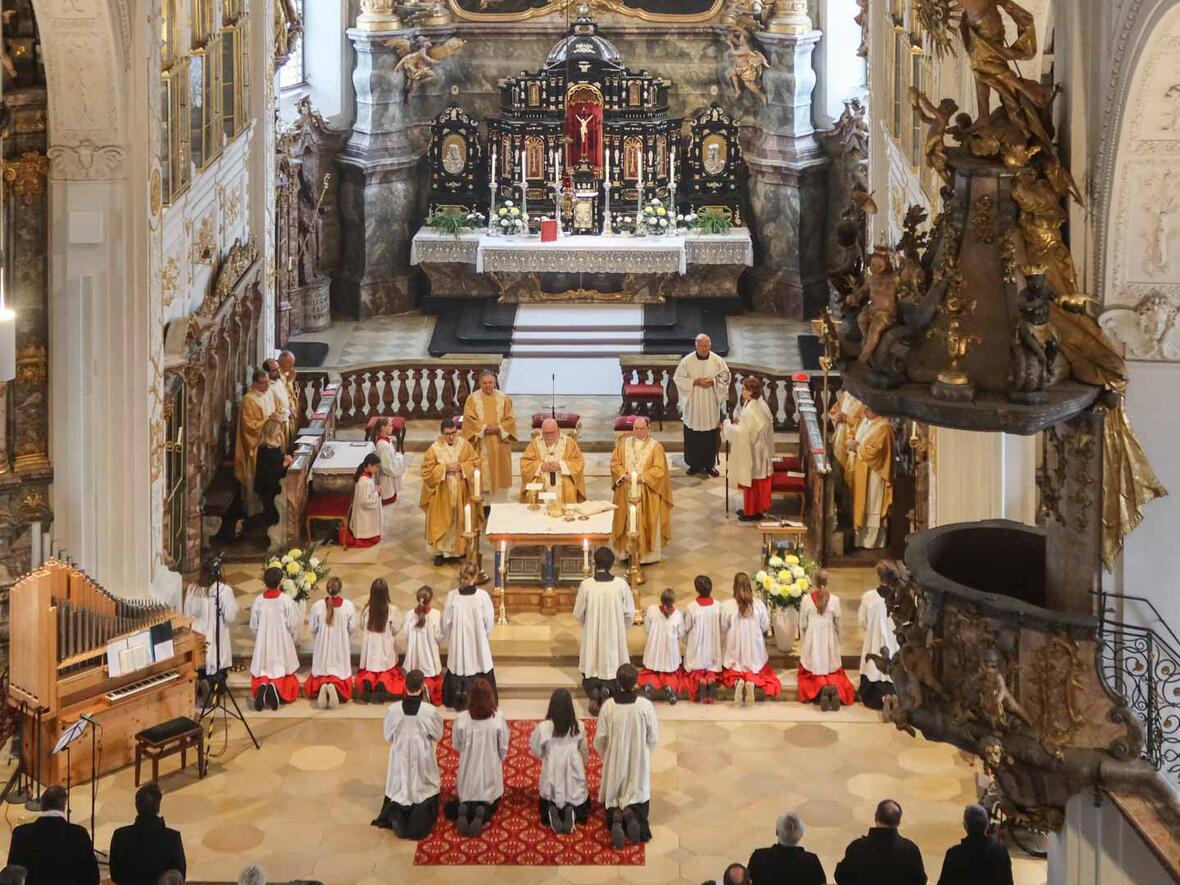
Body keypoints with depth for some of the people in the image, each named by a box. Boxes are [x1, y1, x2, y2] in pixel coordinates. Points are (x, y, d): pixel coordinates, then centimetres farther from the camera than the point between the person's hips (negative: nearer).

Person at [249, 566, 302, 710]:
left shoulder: (258, 601, -6)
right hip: (282, 646, -2)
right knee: (287, 681, 7)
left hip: (263, 646, 2)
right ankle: (277, 687, -25)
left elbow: (253, 625, 2)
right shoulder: (286, 600, -13)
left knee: (258, 678, 12)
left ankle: (262, 686, -21)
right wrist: (292, 639, 11)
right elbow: (294, 624, -9)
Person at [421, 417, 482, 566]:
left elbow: (475, 463, 0)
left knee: (461, 520, 10)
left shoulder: (464, 445, -4)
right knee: (442, 521, 5)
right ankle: (440, 551, 15)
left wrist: (462, 467, -17)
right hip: (442, 493, -2)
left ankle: (462, 548, 25)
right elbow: (427, 470, -10)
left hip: (461, 493, 2)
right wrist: (444, 468, -20)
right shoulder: (435, 448, -10)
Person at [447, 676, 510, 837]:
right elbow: (503, 748, -5)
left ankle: (464, 810, -11)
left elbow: (456, 746, -1)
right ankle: (483, 813, -12)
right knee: (491, 802, 23)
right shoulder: (498, 718, -17)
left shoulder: (461, 719, -16)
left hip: (468, 770, 1)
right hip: (491, 770, -1)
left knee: (464, 800, 25)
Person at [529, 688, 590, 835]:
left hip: (552, 775, 0)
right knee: (580, 805, 20)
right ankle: (571, 813, -13)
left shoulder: (543, 727, -16)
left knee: (548, 803, 22)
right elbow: (584, 751, 3)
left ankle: (552, 811, -12)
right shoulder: (578, 727, -10)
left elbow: (536, 749, -1)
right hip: (573, 773, 0)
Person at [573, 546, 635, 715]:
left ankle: (592, 690, -8)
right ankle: (607, 689, -10)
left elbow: (578, 614, -4)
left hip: (591, 636, 0)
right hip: (614, 636, 0)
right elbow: (630, 614, -4)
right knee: (611, 666, 15)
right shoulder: (621, 584, -12)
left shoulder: (586, 585, -14)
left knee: (592, 668, 16)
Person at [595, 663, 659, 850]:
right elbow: (653, 738, -6)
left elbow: (599, 740, -6)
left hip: (615, 762, 1)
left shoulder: (608, 705, -15)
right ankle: (632, 813, -17)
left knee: (613, 798, 17)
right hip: (639, 762, -1)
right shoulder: (645, 705, -17)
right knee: (639, 796, 16)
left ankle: (616, 815, -17)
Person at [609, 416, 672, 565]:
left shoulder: (655, 447, -4)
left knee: (645, 523, 1)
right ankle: (628, 551, 15)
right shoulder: (623, 444, 5)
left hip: (647, 494, -3)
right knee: (627, 520, 7)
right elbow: (615, 463, 4)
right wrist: (624, 475, -14)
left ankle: (646, 553, 8)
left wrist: (641, 477, -20)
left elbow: (659, 470, -9)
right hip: (626, 492, 3)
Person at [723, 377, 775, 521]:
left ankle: (752, 512, 15)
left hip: (751, 451, -9)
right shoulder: (761, 404, 2)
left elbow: (741, 433, -25)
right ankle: (757, 508, 30)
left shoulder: (749, 411, -28)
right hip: (760, 448, 9)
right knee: (758, 481, 19)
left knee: (751, 482, 4)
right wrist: (738, 421, 7)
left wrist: (727, 425, -12)